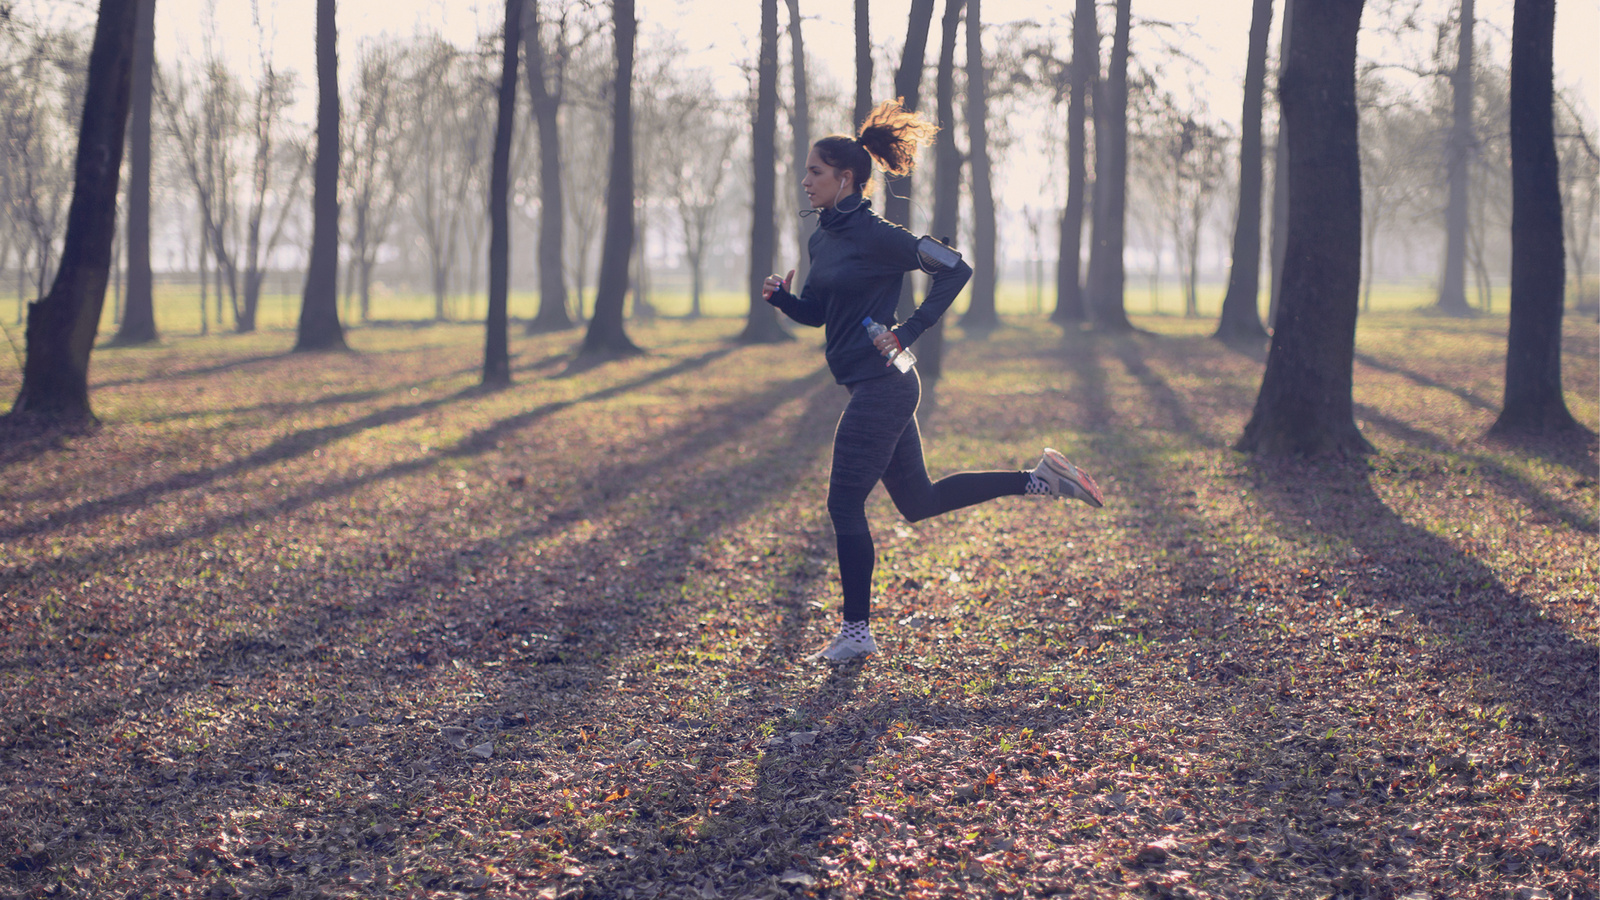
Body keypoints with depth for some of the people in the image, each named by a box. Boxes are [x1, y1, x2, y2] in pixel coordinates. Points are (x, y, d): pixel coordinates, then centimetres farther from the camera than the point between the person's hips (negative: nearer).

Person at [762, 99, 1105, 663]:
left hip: (881, 386, -10)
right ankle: (1040, 478, 21)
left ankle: (856, 631, 7)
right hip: (877, 388, 10)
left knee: (845, 504, -3)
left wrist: (907, 331, -17)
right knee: (918, 501, 16)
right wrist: (781, 297, -1)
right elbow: (815, 313, 20)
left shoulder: (873, 235, -15)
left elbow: (954, 269, -15)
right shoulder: (823, 237, 11)